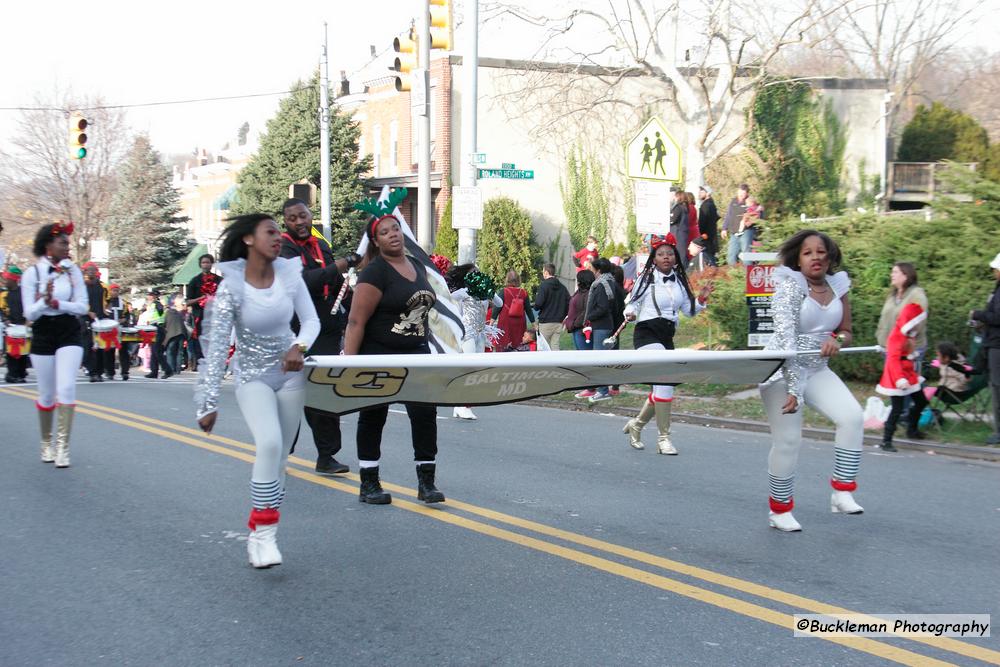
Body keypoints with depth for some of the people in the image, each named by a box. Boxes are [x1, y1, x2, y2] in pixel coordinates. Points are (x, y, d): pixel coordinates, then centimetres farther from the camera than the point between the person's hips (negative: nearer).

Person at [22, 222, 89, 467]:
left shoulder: (73, 270, -1)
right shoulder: (32, 273, -6)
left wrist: (57, 303, -18)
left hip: (70, 334, 1)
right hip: (43, 335, 0)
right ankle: (46, 442, 29)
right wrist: (45, 300, -26)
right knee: (47, 394, 8)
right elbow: (29, 314, -7)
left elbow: (83, 307, -3)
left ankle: (63, 445, -8)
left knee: (66, 389, -14)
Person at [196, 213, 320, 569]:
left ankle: (260, 535, 18)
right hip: (253, 378, -4)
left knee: (280, 457, 5)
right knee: (269, 444, -26)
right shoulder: (231, 288, -16)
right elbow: (216, 347, -17)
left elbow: (311, 320, 1)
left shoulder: (289, 275, -5)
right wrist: (209, 403, -20)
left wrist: (300, 346, -22)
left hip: (290, 374, 4)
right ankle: (263, 532, -17)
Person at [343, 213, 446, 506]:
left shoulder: (418, 267, 8)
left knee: (425, 413, -4)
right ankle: (369, 484, 18)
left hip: (415, 352, 6)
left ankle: (426, 483, 2)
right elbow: (356, 322, -18)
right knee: (373, 418, 6)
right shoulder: (375, 272, -14)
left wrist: (425, 347, 18)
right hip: (378, 355, -5)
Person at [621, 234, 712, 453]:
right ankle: (663, 438, -12)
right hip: (647, 334, -7)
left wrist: (701, 299, 0)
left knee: (661, 389, 11)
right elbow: (632, 303, 0)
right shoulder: (646, 278, -3)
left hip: (667, 338, 7)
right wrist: (631, 314, -21)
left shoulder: (679, 281, 12)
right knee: (665, 381, -21)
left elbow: (688, 311, 17)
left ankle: (636, 424, 35)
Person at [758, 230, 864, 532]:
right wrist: (793, 387, -32)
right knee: (788, 440, -7)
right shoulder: (790, 286, -15)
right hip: (782, 370, -5)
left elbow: (846, 332, 13)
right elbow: (785, 337, -24)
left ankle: (842, 492, -6)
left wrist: (836, 340, -13)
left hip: (817, 370, 6)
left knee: (852, 417, -15)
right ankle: (779, 510, 12)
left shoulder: (837, 285, 3)